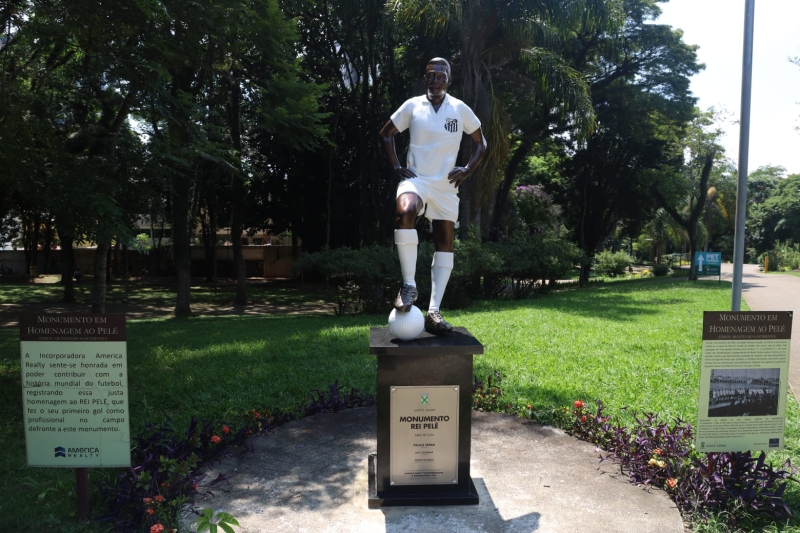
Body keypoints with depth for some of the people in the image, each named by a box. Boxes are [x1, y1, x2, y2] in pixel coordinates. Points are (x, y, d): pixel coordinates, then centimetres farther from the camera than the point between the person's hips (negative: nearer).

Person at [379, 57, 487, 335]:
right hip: (415, 179, -2)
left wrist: (467, 169, -2)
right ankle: (409, 285, -23)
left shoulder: (460, 109, 4)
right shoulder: (412, 106, 3)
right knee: (404, 212, -34)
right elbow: (386, 133, 13)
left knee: (445, 244, -2)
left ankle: (434, 312, 2)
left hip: (445, 185, 2)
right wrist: (395, 166, 0)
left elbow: (480, 142, 14)